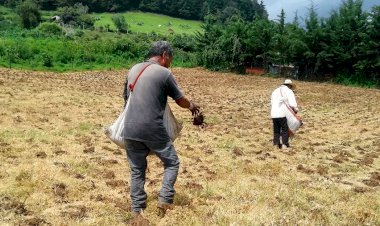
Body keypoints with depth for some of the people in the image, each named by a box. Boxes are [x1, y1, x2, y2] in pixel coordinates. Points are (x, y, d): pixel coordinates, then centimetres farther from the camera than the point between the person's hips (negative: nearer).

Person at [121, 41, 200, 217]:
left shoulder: (133, 70, 13)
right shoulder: (164, 73, -4)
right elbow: (180, 100, 6)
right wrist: (192, 106, 27)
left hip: (130, 130, 6)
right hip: (153, 130, -5)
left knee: (137, 170, 15)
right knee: (172, 163, 16)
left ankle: (137, 210, 20)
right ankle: (165, 198, 6)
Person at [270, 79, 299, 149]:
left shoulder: (275, 91, 22)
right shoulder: (289, 91, 3)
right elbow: (292, 104, -8)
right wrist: (296, 110, 8)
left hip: (274, 114, 5)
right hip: (283, 114, -5)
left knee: (276, 130, 15)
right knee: (285, 130, 6)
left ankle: (276, 144, 14)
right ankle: (284, 145, 4)